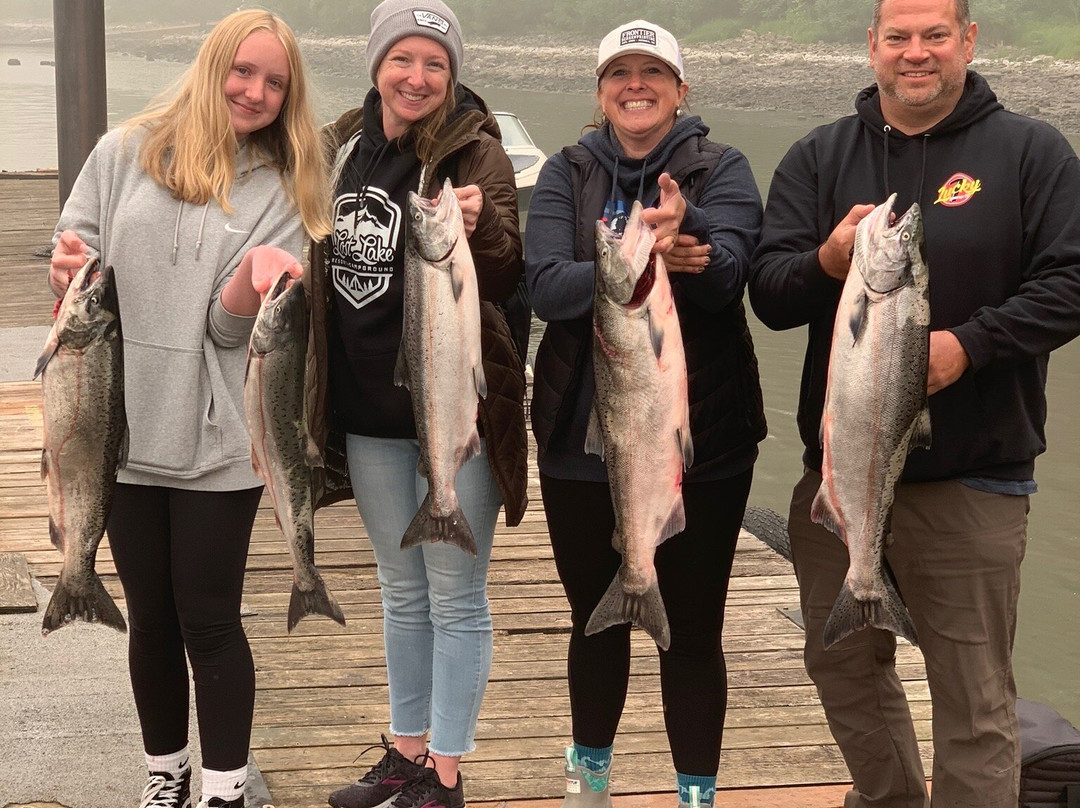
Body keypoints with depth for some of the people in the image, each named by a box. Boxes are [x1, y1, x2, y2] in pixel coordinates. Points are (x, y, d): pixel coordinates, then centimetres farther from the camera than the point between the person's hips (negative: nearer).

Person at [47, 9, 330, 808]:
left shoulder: (281, 192, 1)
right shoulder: (126, 153, 3)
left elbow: (231, 327, -6)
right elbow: (72, 249, 4)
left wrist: (255, 278, -28)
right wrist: (67, 269, -19)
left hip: (218, 440, -1)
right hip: (123, 428, 1)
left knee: (209, 620, 1)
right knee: (152, 619, 12)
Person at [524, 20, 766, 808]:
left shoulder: (721, 169, -3)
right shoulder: (567, 174, 2)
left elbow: (727, 275, -19)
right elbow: (546, 286, -14)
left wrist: (680, 241, -40)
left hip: (700, 440, -2)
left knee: (693, 631, 7)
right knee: (596, 619, 18)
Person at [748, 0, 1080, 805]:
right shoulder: (819, 157, 6)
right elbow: (768, 294, -2)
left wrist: (969, 343, -22)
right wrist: (827, 262, -23)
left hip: (972, 478, -4)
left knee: (974, 696, 1)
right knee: (844, 666, 19)